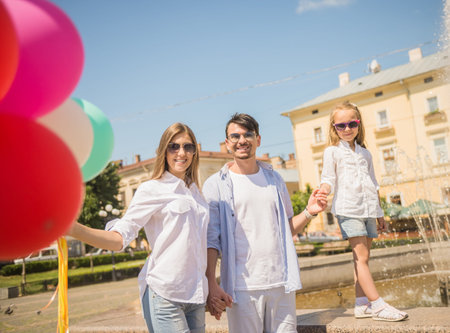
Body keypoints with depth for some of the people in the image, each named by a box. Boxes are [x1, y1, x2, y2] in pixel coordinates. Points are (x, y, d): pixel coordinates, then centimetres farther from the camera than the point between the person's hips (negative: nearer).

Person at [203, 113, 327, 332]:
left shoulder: (274, 178, 12)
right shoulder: (215, 185, 0)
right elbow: (210, 241, -4)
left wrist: (308, 213, -1)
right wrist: (211, 286, -13)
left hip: (281, 282, 4)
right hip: (242, 286, -3)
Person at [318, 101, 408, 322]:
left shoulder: (365, 153, 18)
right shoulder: (332, 151, 3)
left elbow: (373, 185, 21)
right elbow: (328, 178, -4)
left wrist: (379, 213, 20)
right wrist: (325, 188, -28)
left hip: (368, 209, 6)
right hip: (348, 208, -5)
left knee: (362, 257, 6)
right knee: (361, 256, -11)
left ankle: (362, 304, 12)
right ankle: (377, 305, -10)